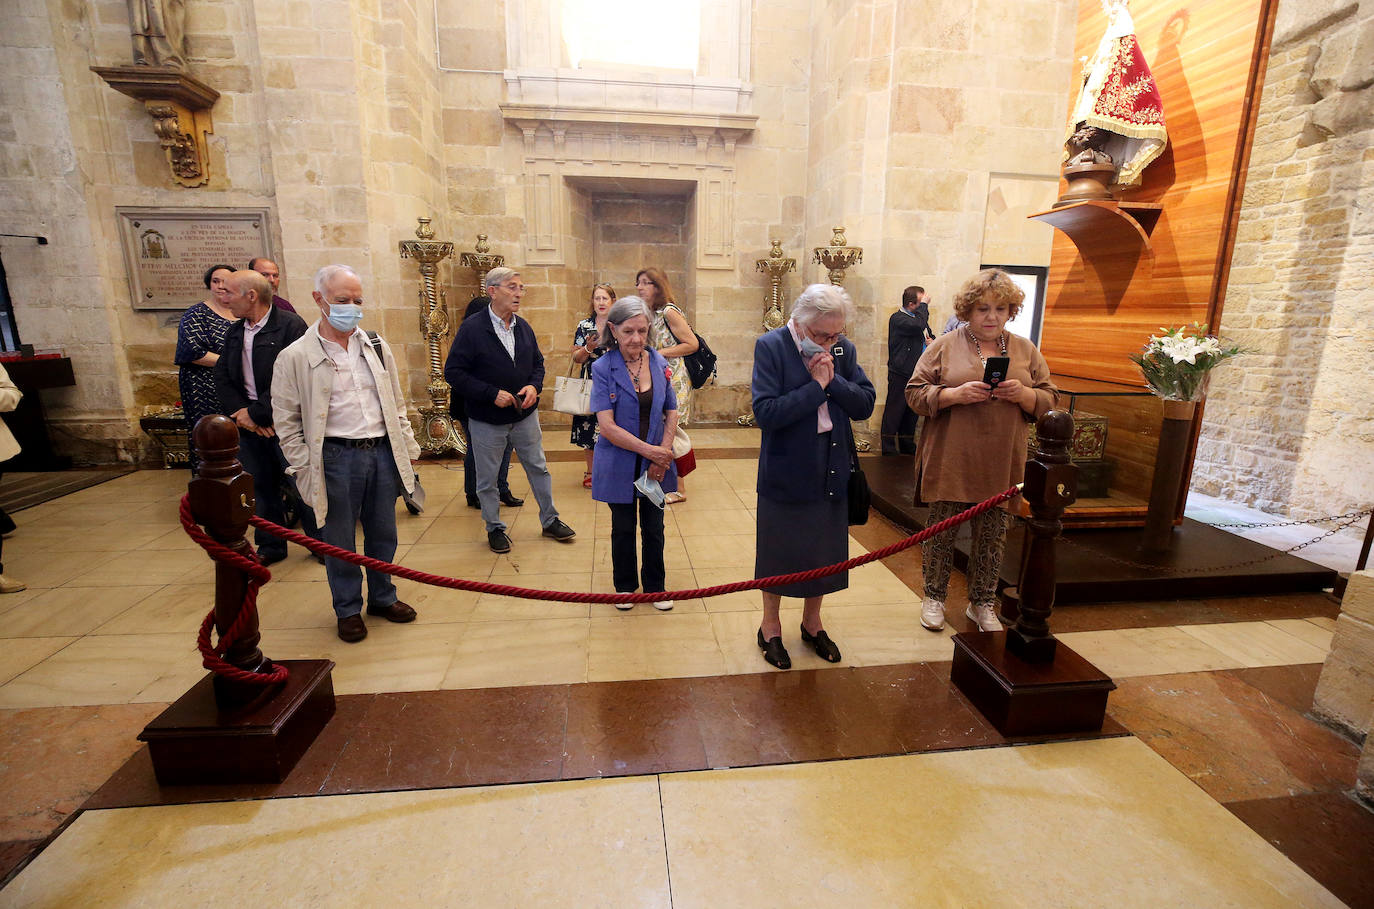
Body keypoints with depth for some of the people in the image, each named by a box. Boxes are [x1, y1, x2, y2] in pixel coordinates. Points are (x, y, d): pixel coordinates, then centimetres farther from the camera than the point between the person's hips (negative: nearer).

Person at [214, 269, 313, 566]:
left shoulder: (290, 325, -11)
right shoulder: (234, 332, 13)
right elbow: (222, 377, 11)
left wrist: (257, 413, -15)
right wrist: (240, 412, -6)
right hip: (248, 422, 7)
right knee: (260, 486, 13)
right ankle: (270, 546, 26)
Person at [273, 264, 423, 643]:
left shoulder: (376, 346, 7)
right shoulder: (296, 357, -5)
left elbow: (397, 404, 13)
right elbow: (286, 423, -1)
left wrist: (409, 449, 10)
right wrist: (305, 470, -4)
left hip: (383, 452, 4)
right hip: (336, 458, -3)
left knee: (383, 534, 15)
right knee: (339, 540, 9)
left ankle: (383, 597, 34)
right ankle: (348, 609, 28)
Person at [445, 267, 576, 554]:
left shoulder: (523, 327, 3)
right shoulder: (472, 328, -13)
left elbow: (538, 363, 14)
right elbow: (453, 372, -15)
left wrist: (534, 385, -8)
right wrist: (492, 394, -21)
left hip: (525, 414, 4)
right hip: (486, 419, -4)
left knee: (538, 468, 12)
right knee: (487, 477, 9)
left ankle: (550, 521, 28)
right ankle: (495, 528, 28)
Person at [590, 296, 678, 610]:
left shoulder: (659, 363, -1)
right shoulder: (603, 368, -11)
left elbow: (671, 412, 4)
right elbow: (606, 425, -17)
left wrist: (663, 455, -9)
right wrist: (649, 450, -21)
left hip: (656, 463, 2)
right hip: (619, 463, -2)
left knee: (654, 528, 12)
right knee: (623, 528, 14)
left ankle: (655, 586, 33)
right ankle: (625, 586, 35)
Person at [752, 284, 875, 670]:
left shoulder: (843, 349, 1)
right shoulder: (771, 346, -13)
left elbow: (865, 404, -3)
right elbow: (765, 412, -22)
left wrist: (832, 379, -17)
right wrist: (816, 386, -21)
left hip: (831, 474, 5)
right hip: (786, 474, -4)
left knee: (823, 552, 17)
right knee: (779, 551, 11)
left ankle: (812, 623, 39)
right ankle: (771, 627, 33)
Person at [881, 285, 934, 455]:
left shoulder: (919, 317, 17)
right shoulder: (897, 318, -11)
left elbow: (930, 337, 31)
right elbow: (918, 325, -29)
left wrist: (932, 342, 7)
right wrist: (924, 304, -14)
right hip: (900, 374, -8)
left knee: (912, 411, 14)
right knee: (894, 409, -4)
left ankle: (907, 444, 24)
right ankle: (888, 446, 3)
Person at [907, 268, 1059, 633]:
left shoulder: (1026, 350, 10)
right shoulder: (945, 346, 1)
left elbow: (1049, 400, 10)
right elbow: (916, 393, -4)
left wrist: (1023, 394, -12)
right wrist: (956, 394, -19)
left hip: (1001, 465, 3)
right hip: (950, 462, -2)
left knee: (993, 535, 10)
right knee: (941, 529, 7)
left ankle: (982, 603, 28)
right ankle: (934, 597, 25)